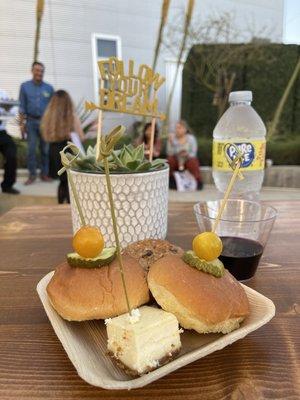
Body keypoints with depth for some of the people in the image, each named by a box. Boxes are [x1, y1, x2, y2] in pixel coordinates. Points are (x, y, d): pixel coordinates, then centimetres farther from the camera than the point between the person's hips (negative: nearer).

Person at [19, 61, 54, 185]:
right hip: (31, 121, 0)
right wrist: (21, 123, -2)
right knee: (31, 149, 0)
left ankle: (44, 173, 15)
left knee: (45, 149, 4)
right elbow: (22, 106, 3)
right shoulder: (25, 86, 4)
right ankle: (32, 174, 8)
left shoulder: (49, 88, 5)